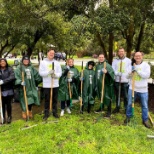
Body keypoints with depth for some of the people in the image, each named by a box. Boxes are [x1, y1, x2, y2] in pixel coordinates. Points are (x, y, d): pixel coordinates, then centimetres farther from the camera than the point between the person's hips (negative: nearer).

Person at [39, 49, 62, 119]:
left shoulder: (57, 63, 8)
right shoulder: (43, 62, 1)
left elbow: (60, 72, 4)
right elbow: (41, 72, -8)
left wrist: (56, 75, -18)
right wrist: (48, 72, -24)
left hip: (55, 84, 2)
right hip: (46, 85, -2)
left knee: (55, 99, 11)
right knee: (47, 100, 5)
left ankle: (55, 112, 24)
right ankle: (46, 113, 17)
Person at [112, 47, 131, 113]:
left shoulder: (128, 60, 5)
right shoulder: (115, 60, 8)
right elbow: (113, 69, 0)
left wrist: (124, 75, -17)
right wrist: (117, 73, -20)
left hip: (125, 81, -1)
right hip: (117, 80, 2)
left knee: (126, 96, 3)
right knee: (117, 95, 12)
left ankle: (126, 108, 16)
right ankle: (117, 107, 25)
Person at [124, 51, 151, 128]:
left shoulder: (146, 65, -4)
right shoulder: (132, 65, 4)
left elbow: (146, 75, -19)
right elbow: (127, 76, 4)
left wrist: (137, 70, -20)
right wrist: (131, 71, -16)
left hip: (143, 90, -2)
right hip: (132, 88, 2)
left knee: (144, 106, 8)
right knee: (129, 104, 10)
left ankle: (145, 120, 25)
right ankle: (128, 117, 29)